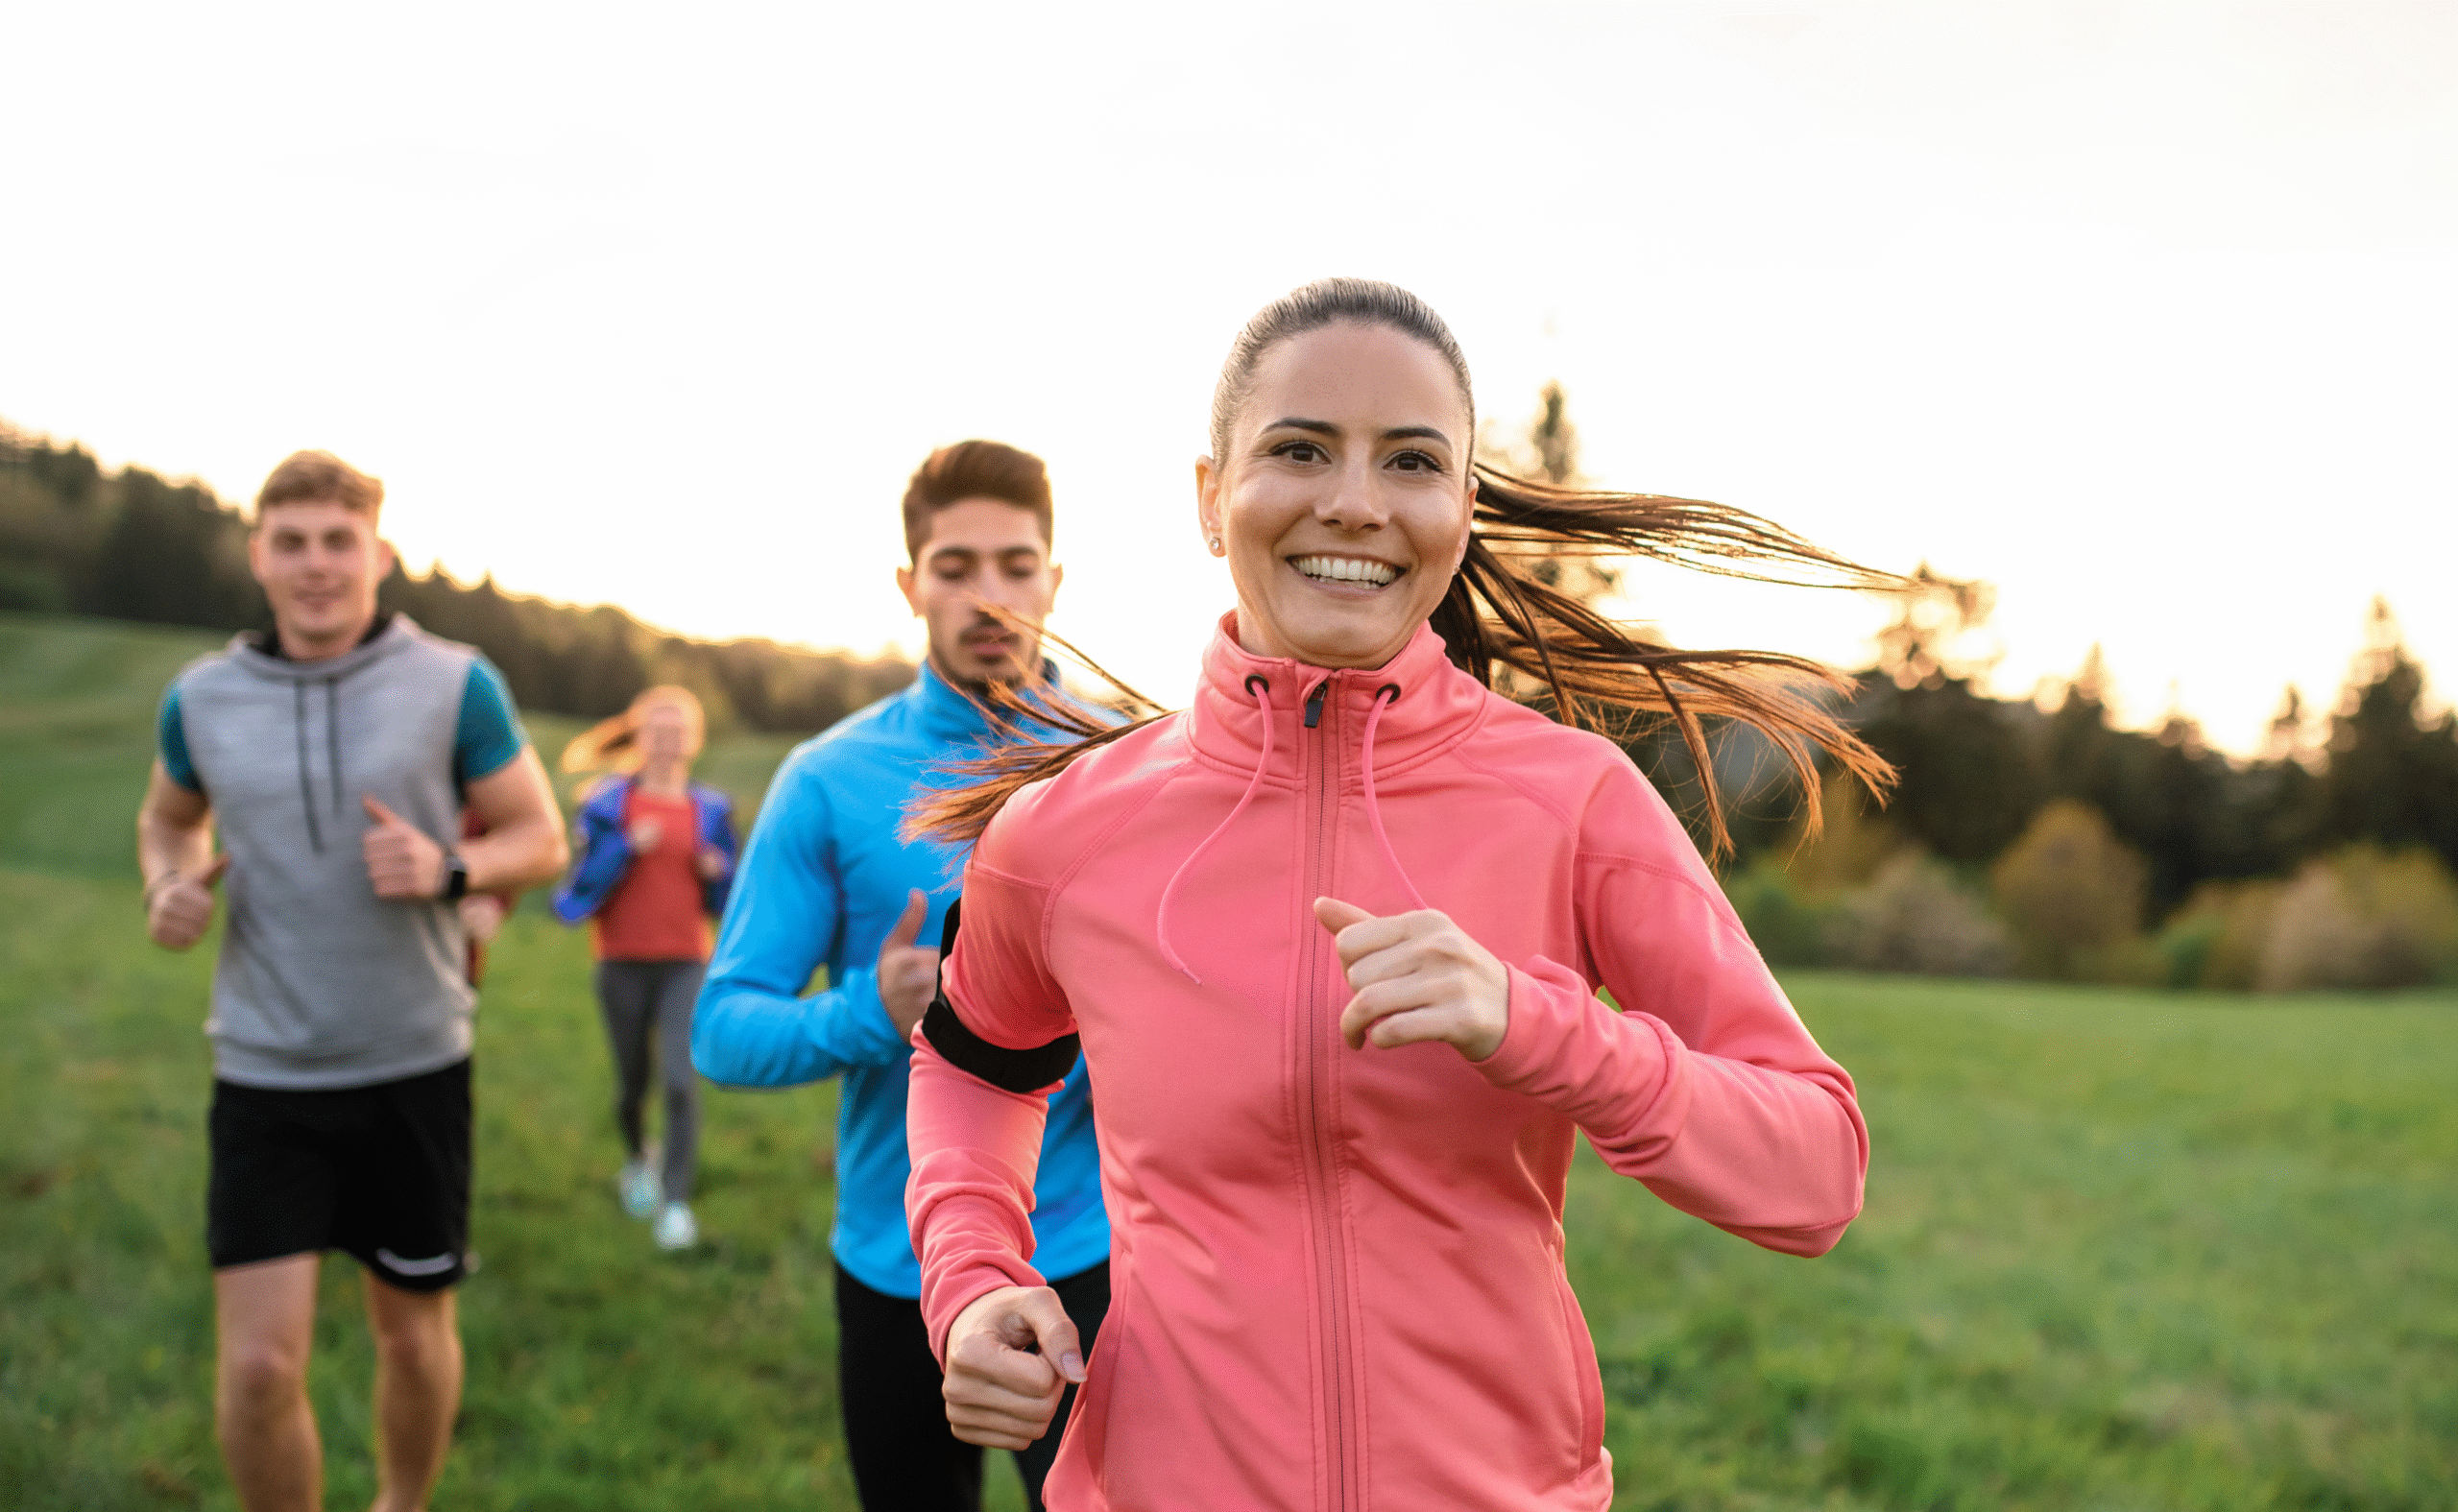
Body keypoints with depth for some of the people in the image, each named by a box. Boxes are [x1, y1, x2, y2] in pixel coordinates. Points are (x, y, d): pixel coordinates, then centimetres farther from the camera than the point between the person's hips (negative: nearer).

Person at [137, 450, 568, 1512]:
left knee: (415, 1336, 14)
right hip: (263, 1075, 1)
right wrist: (168, 888, -4)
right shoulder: (202, 697, 0)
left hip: (415, 1067, 0)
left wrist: (447, 868, -20)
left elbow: (541, 840, 0)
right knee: (257, 1366, -6)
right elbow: (169, 819, 19)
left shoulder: (456, 686, -7)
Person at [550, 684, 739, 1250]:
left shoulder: (710, 811, 6)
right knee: (631, 1082, 12)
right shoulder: (605, 806, 0)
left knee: (680, 1080, -14)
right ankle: (637, 1160, 43)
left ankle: (675, 1201, -5)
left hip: (686, 966, 0)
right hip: (623, 963, 0)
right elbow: (578, 892, -5)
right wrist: (626, 848, -16)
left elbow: (722, 906, 13)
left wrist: (718, 873, -7)